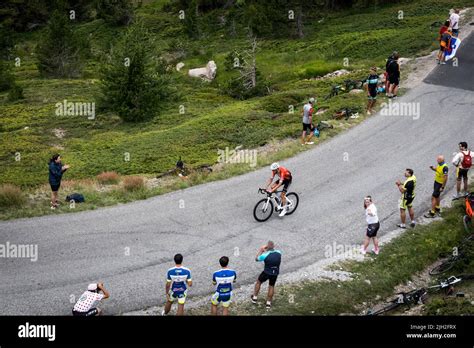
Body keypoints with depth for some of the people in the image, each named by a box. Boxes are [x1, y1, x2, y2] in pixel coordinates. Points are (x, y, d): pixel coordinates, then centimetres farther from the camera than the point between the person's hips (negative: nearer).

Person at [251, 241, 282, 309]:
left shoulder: (265, 255, -24)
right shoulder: (279, 253, -13)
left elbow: (256, 259, -4)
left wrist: (260, 251, 8)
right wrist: (266, 251, 9)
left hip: (266, 273, -3)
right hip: (275, 273, 3)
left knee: (258, 282, 23)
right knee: (271, 286, 21)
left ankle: (255, 298, 32)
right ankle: (268, 303, 28)